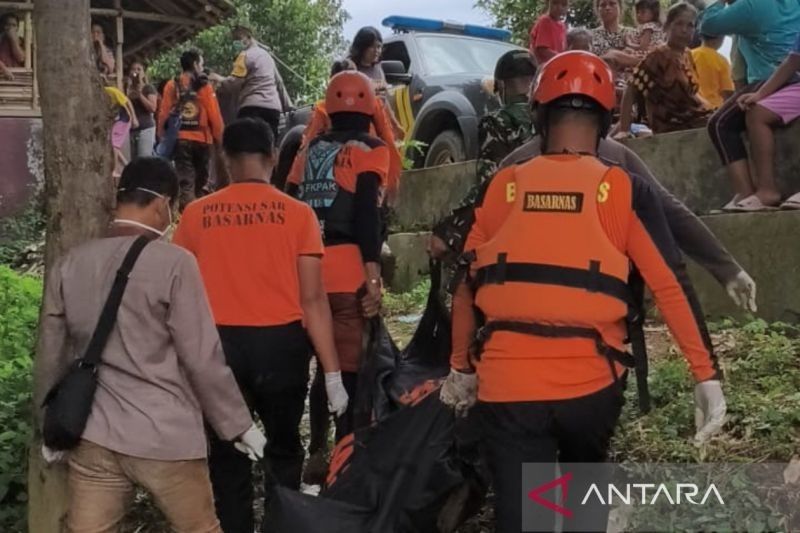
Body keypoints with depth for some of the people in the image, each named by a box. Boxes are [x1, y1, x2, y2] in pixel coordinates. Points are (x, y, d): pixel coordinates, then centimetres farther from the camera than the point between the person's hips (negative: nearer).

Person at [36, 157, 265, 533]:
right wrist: (238, 425, 0)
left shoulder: (69, 265, 3)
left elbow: (52, 358, 10)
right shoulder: (173, 263, -12)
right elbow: (203, 358, -11)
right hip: (165, 438, -4)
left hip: (94, 437, 5)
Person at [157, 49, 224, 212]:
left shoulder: (172, 85, 2)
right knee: (200, 181, 15)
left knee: (185, 181, -2)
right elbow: (215, 115, -5)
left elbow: (163, 114, 0)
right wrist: (219, 138, 4)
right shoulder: (204, 86, -2)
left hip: (180, 139, 0)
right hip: (202, 139, 0)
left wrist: (162, 136, 10)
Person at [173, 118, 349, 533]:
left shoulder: (197, 214, -1)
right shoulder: (297, 214, -5)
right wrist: (333, 373, -3)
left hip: (217, 345, 1)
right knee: (284, 450, 20)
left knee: (225, 456, 15)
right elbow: (313, 299, -8)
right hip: (279, 343, 0)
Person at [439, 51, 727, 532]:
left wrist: (461, 367, 21)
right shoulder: (624, 190, 1)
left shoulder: (502, 186, 5)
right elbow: (672, 285, -3)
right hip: (590, 380, 0)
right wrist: (707, 375, 2)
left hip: (507, 382, 0)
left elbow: (467, 283, 9)